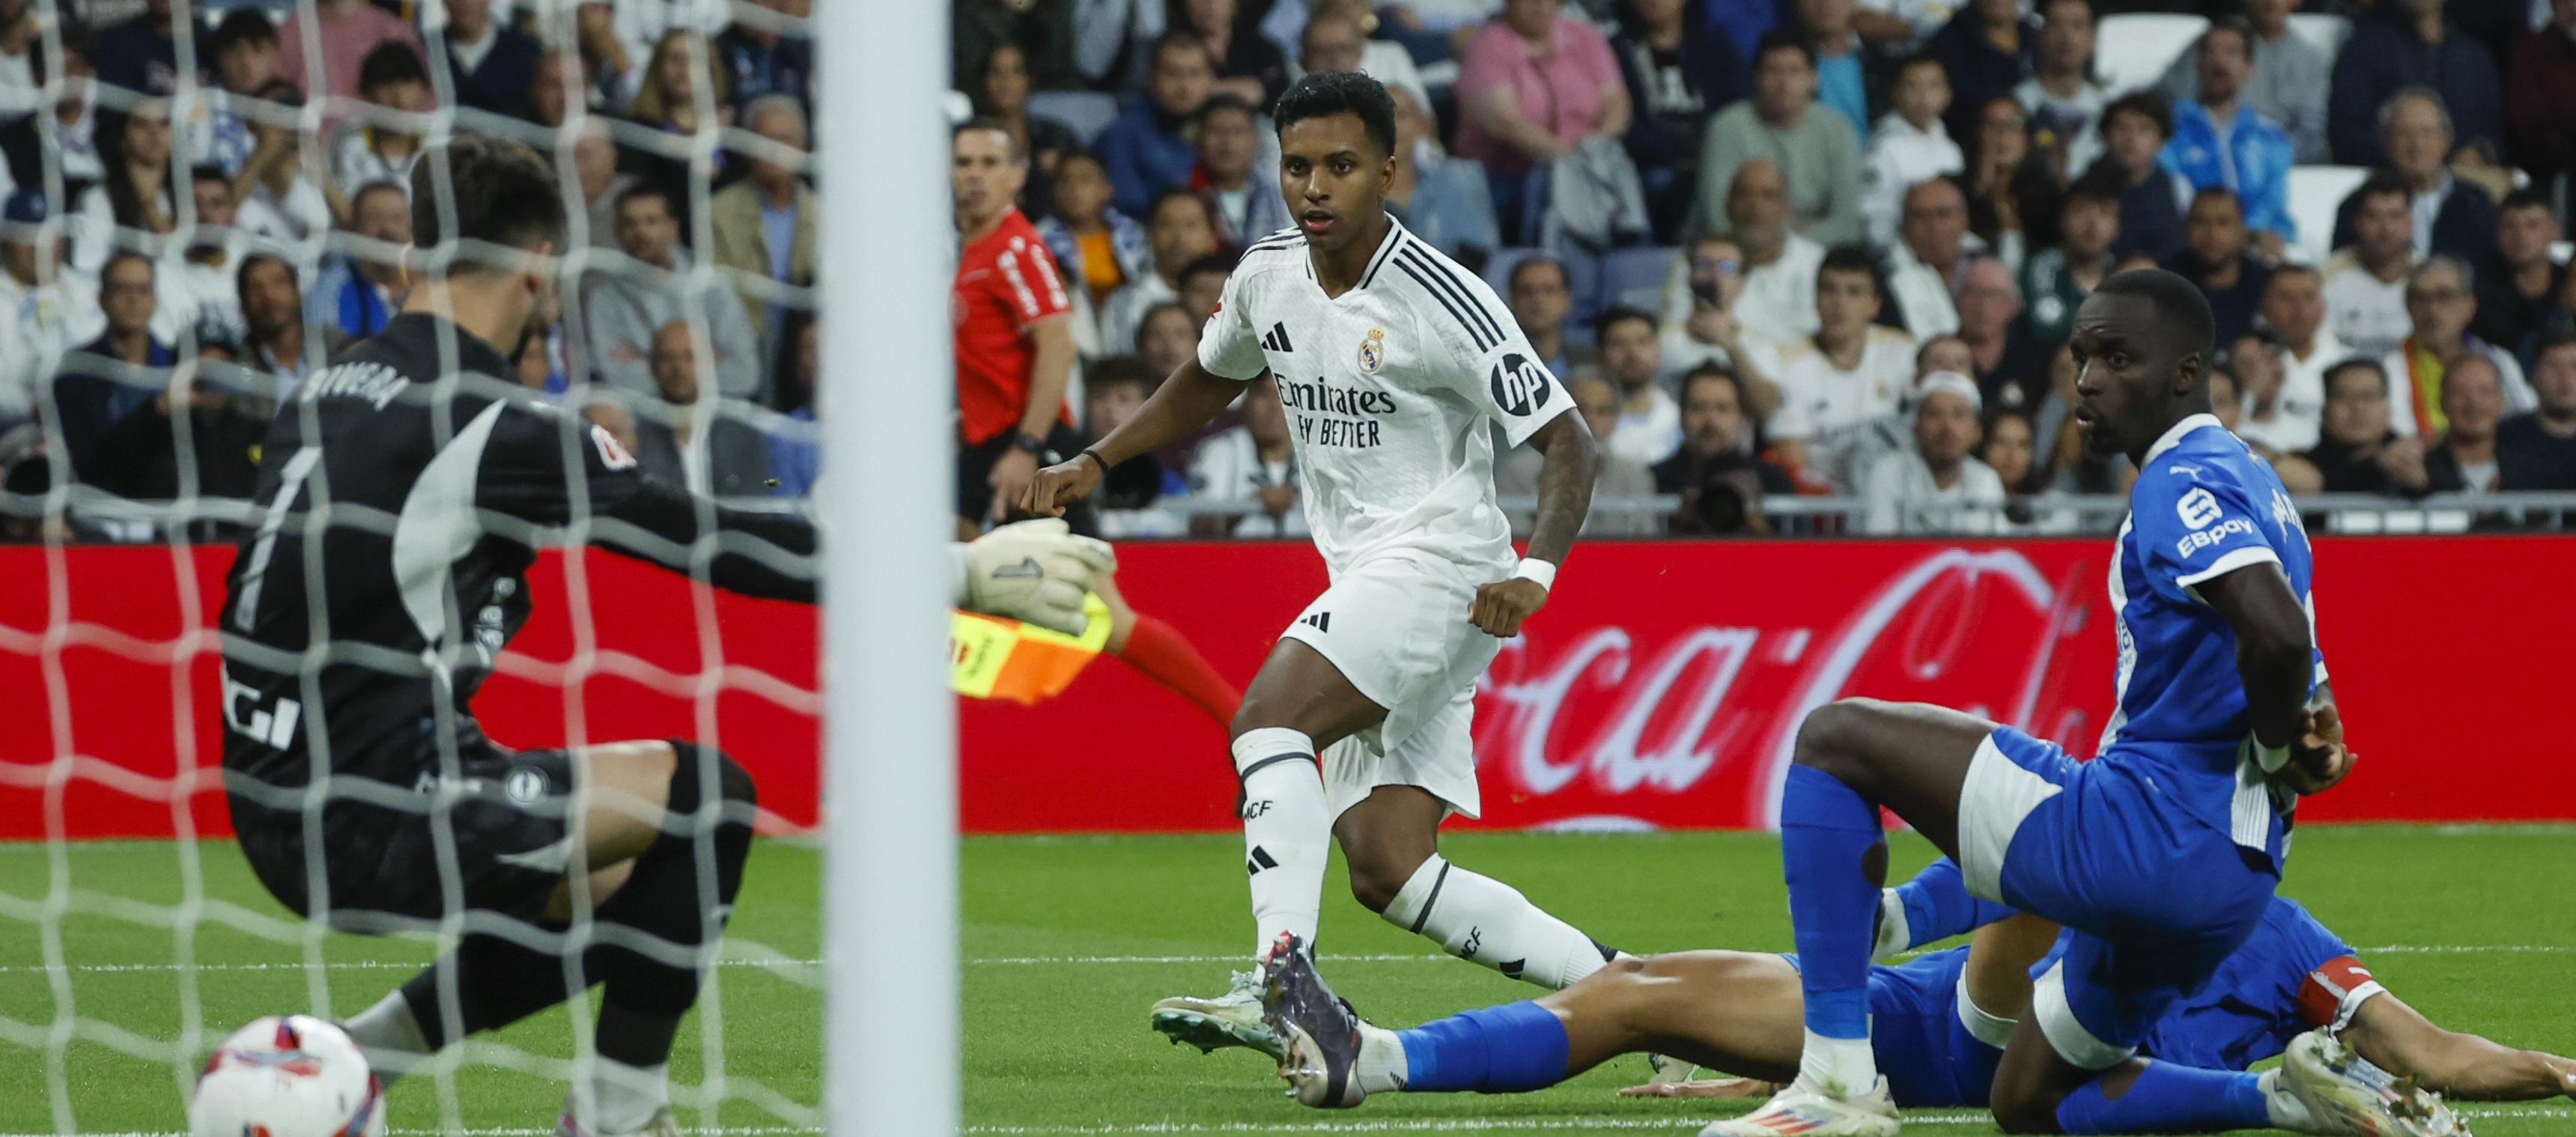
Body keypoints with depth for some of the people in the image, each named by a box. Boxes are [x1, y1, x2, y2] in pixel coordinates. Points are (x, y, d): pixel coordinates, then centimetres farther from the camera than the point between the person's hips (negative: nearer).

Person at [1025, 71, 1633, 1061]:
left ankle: (1281, 985, -40)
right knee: (1388, 875, -2)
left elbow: (1568, 442, -11)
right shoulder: (1267, 276, 9)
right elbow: (1209, 382, 30)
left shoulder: (1443, 302, -12)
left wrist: (1535, 572, -26)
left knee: (1269, 714, -29)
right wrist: (1093, 464, 19)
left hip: (1442, 559, -8)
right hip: (1363, 572, 8)